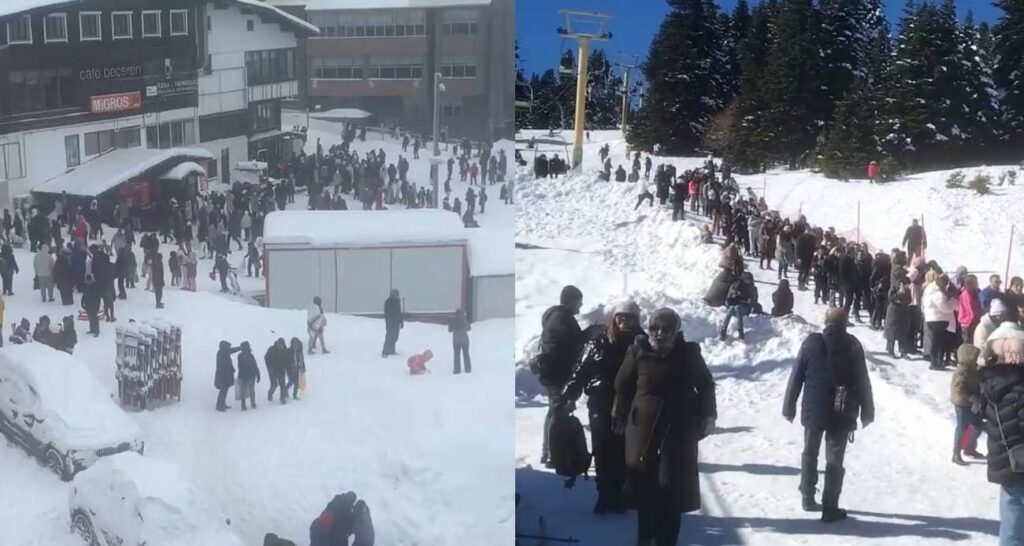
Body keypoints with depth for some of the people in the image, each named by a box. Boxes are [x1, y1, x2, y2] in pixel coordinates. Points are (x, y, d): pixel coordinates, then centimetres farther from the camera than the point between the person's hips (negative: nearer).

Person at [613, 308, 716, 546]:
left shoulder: (688, 353, -4)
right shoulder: (638, 352, -7)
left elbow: (705, 385, 8)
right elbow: (623, 385, 3)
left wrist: (708, 415, 6)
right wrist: (619, 415, 6)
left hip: (680, 428, 0)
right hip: (644, 426, 0)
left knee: (673, 485, 0)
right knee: (644, 482, 3)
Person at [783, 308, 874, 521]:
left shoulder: (811, 343, -5)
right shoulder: (853, 346, -5)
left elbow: (796, 378, -3)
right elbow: (863, 382, -2)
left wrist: (789, 407, 5)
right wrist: (867, 412, 8)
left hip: (813, 411, 1)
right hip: (842, 414, -1)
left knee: (810, 454, 19)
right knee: (835, 460, 4)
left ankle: (808, 497, 25)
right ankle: (830, 508, 3)